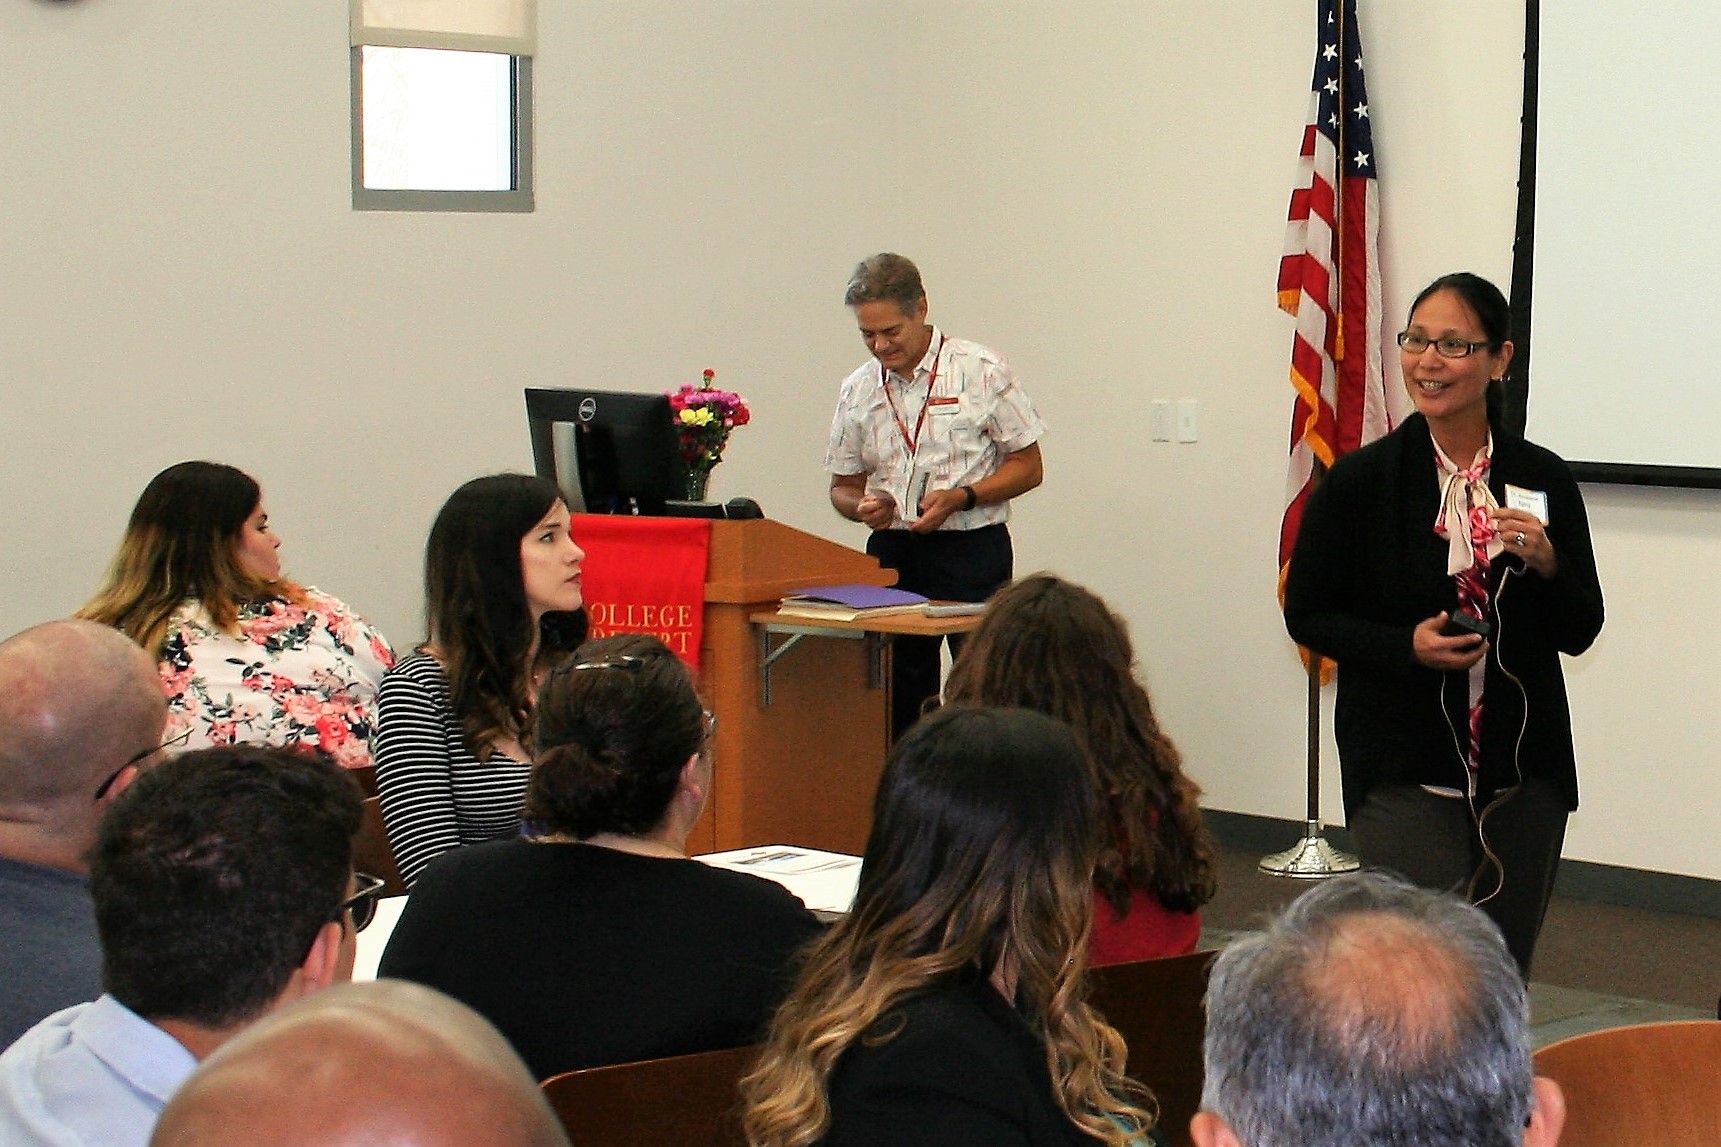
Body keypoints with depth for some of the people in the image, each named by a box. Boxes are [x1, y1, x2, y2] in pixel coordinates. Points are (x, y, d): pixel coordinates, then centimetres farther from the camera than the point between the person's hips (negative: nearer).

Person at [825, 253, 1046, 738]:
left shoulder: (982, 372, -3)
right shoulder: (858, 390, 9)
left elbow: (1028, 466, -1)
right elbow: (843, 485, 17)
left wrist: (962, 497, -16)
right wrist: (863, 508, -7)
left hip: (971, 552, -4)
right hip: (892, 553, 4)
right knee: (899, 703, 3)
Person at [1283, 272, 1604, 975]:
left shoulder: (1543, 481, 3)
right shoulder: (1360, 481, -4)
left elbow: (1580, 633, 8)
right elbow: (1306, 615, 2)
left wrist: (1545, 564, -12)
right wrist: (1406, 647, -14)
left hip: (1524, 773, 3)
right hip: (1402, 770, -3)